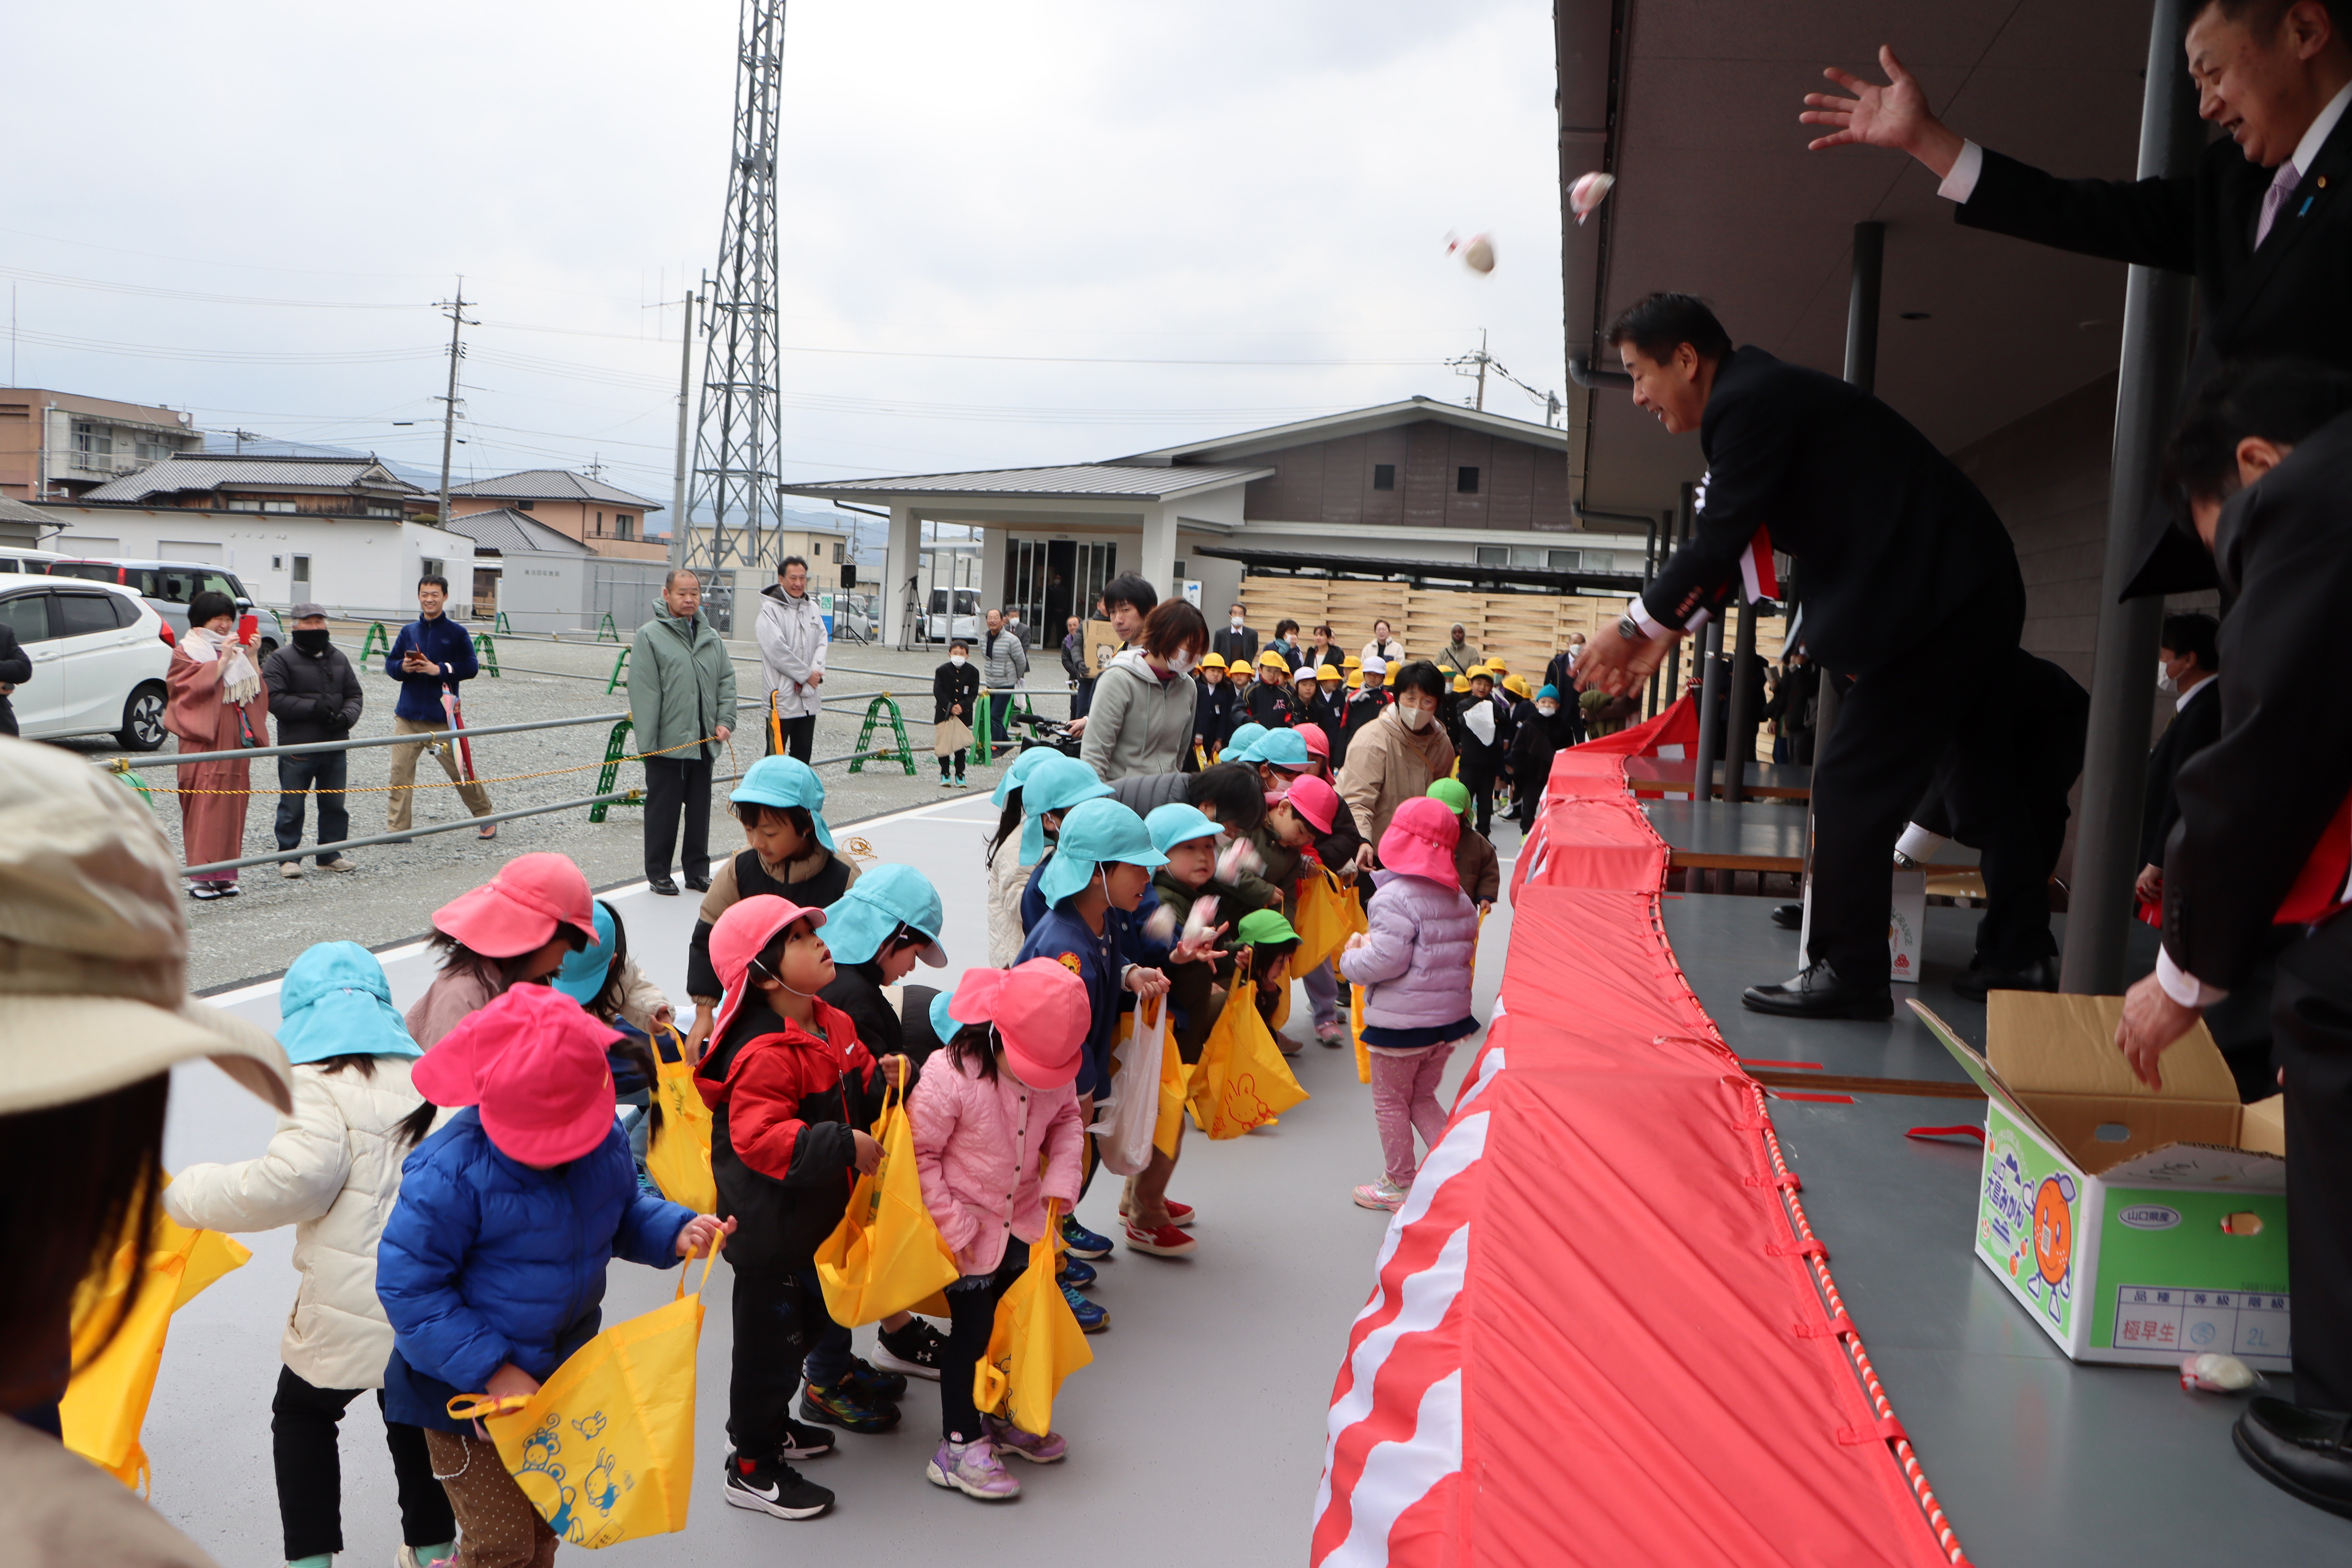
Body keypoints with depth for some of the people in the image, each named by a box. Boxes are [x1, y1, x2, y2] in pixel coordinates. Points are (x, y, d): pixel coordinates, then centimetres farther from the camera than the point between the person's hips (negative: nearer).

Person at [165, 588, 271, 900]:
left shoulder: (238, 652, 20)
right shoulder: (186, 652, 3)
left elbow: (255, 692, 11)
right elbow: (194, 687, -13)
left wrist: (251, 658, -1)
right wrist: (222, 661, -17)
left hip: (235, 740, 6)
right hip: (204, 740, -6)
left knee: (231, 807, 3)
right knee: (204, 805, -10)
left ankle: (223, 874, 8)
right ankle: (200, 877, -10)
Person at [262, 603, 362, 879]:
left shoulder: (338, 659, 15)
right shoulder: (281, 659, -3)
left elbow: (354, 695, 15)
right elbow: (274, 699, -13)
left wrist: (347, 717, -6)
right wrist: (313, 709, -19)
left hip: (336, 746, 5)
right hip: (297, 748, -5)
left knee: (335, 804, 11)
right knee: (292, 806, 1)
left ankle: (331, 855, 22)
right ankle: (289, 858, 10)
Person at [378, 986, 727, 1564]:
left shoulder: (604, 1138, -12)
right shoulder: (452, 1173, -30)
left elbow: (625, 1212, 7)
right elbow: (407, 1287, -24)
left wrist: (675, 1231, -15)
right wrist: (489, 1370, -27)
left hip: (560, 1378, 6)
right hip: (468, 1392, -6)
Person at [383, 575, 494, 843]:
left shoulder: (457, 633, 0)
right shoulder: (408, 632, 10)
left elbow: (471, 668, -5)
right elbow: (390, 663, 13)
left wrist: (440, 670, -16)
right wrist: (402, 667, -9)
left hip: (442, 718, -3)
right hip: (408, 716, 3)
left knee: (460, 770, 3)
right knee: (400, 771, -2)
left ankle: (486, 817, 20)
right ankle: (397, 828, 4)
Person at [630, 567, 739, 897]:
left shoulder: (711, 638, 12)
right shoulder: (650, 636, -5)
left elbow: (727, 681, 15)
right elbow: (643, 692, -9)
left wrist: (725, 721, 1)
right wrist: (646, 742, -13)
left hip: (704, 743, 5)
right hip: (666, 744, -5)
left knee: (700, 809, 11)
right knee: (663, 809, 3)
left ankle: (698, 870, 22)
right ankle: (658, 872, 14)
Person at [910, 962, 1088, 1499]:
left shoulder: (1055, 1073, -10)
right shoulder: (949, 1076, -28)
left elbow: (1067, 1120, 9)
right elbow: (919, 1154, -20)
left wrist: (1061, 1180, -7)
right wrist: (953, 1225, -19)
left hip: (1023, 1222, 6)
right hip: (966, 1231, -6)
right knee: (972, 1329, 1)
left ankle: (1004, 1418, 38)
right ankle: (959, 1445, 17)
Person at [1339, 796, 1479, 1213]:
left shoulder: (1395, 898, -20)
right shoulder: (1459, 898, 7)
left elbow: (1387, 960, -26)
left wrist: (1351, 958, -5)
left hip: (1401, 1020, -7)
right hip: (1450, 1015, 8)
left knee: (1390, 1101, 10)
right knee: (1423, 1097, 22)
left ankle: (1400, 1185, 18)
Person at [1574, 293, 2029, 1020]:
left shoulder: (1751, 401, -15)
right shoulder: (1766, 396, 17)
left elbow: (1718, 540, -17)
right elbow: (1727, 543, 20)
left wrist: (1635, 625, -6)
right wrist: (1670, 631, 17)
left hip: (1931, 601, -10)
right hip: (1974, 596, 10)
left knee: (1853, 785, -6)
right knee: (1982, 782, 17)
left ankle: (1849, 971, 1)